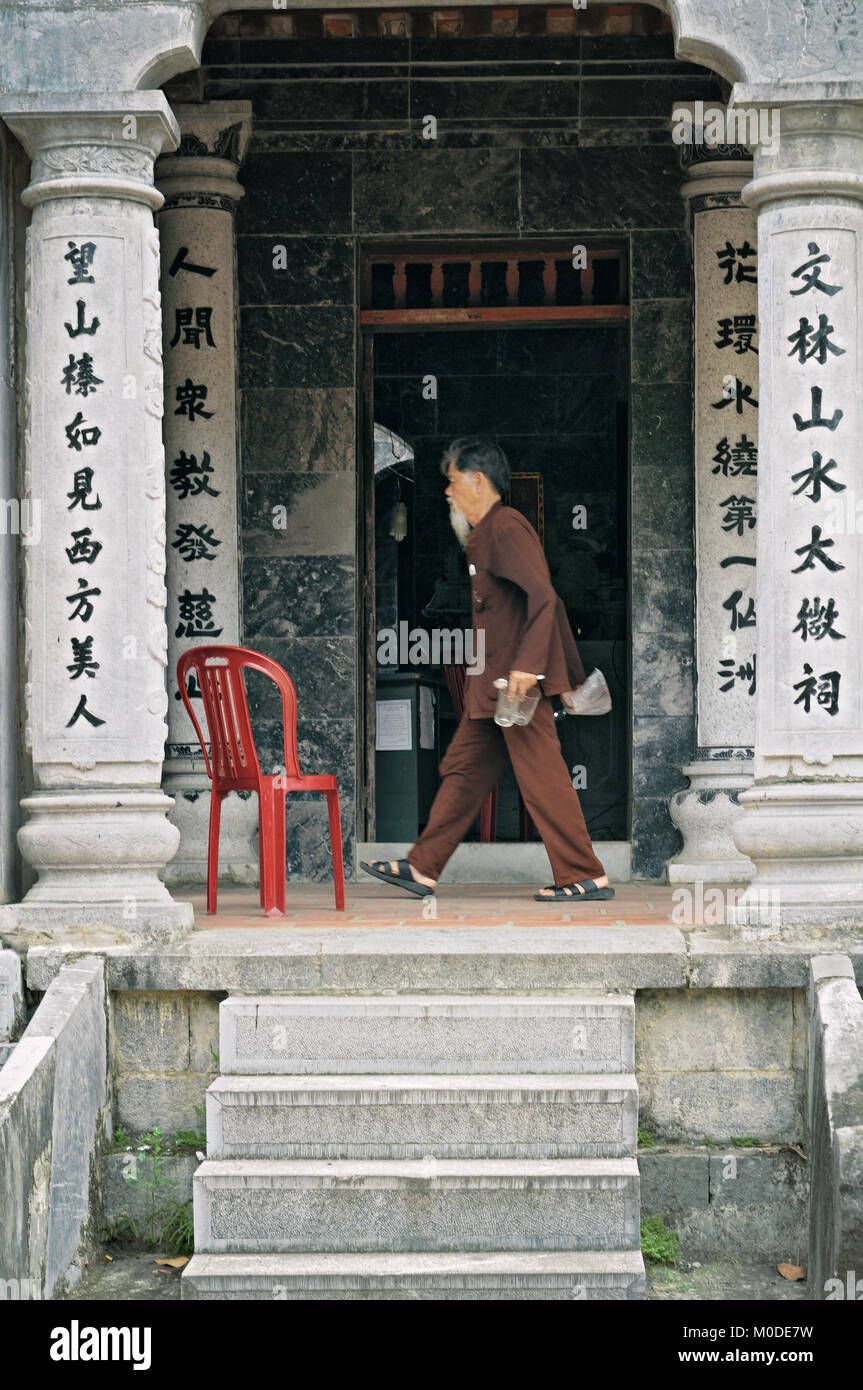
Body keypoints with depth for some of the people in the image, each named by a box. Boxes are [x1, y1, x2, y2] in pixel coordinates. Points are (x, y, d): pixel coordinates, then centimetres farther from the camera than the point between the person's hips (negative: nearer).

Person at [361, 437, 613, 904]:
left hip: (518, 680, -11)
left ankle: (585, 876, -2)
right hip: (493, 683, 11)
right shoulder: (485, 533, 18)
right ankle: (422, 868, 17)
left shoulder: (505, 527, -14)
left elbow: (542, 596, -23)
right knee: (463, 769, 12)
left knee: (542, 777, -7)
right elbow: (547, 600, 22)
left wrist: (527, 664, -29)